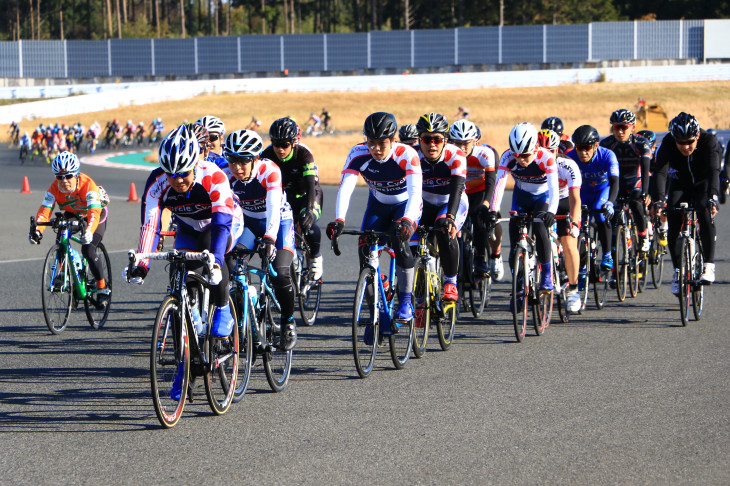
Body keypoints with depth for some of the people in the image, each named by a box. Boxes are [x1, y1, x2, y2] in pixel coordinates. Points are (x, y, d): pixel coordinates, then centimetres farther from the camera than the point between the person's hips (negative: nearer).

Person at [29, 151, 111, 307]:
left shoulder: (88, 185, -35)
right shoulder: (54, 188, -23)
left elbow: (94, 212, -46)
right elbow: (45, 210, -32)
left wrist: (88, 232, -64)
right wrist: (37, 230, -51)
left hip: (98, 215, -5)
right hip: (71, 215, 5)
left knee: (88, 249, -23)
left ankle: (103, 289, -9)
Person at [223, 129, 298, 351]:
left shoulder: (269, 171, -31)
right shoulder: (227, 175, -21)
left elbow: (274, 208, -42)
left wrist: (270, 239, -57)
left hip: (278, 222, -3)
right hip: (249, 222, 3)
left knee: (280, 272, -23)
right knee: (230, 266, -22)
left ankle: (288, 322, 3)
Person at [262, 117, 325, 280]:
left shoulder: (303, 153, -28)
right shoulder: (268, 154, -20)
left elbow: (311, 186, -37)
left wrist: (308, 210, -52)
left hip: (306, 195, -3)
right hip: (284, 196, 3)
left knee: (308, 225, -30)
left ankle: (316, 258, -3)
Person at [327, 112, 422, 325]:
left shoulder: (407, 155, -31)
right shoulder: (358, 154, -25)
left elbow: (415, 191, -41)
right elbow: (345, 188, -34)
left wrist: (406, 220, -59)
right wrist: (338, 220, -50)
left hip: (406, 205, -3)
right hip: (378, 205, 3)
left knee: (400, 242, -30)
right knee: (365, 249, -15)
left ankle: (405, 302, -15)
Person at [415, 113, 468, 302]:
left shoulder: (455, 156, -27)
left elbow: (457, 189, -38)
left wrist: (450, 216, -55)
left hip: (453, 204, -3)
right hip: (427, 205, 3)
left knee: (446, 233, -32)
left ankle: (451, 283, -17)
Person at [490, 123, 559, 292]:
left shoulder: (546, 158, -32)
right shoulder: (508, 157, -26)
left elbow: (554, 187, -41)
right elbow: (499, 183, -34)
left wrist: (551, 212, -57)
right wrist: (493, 211, -47)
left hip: (542, 197, -3)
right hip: (521, 196, 3)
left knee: (539, 226, -28)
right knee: (514, 229, -10)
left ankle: (547, 275, -16)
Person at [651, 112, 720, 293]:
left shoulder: (709, 141, -30)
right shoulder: (668, 143, -26)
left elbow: (713, 170, -42)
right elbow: (661, 172, -35)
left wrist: (713, 197, -58)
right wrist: (659, 200, -50)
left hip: (703, 185, -2)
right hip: (680, 185, 2)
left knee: (705, 214, -29)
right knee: (673, 223, -16)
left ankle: (709, 266, -22)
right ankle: (678, 271, 0)